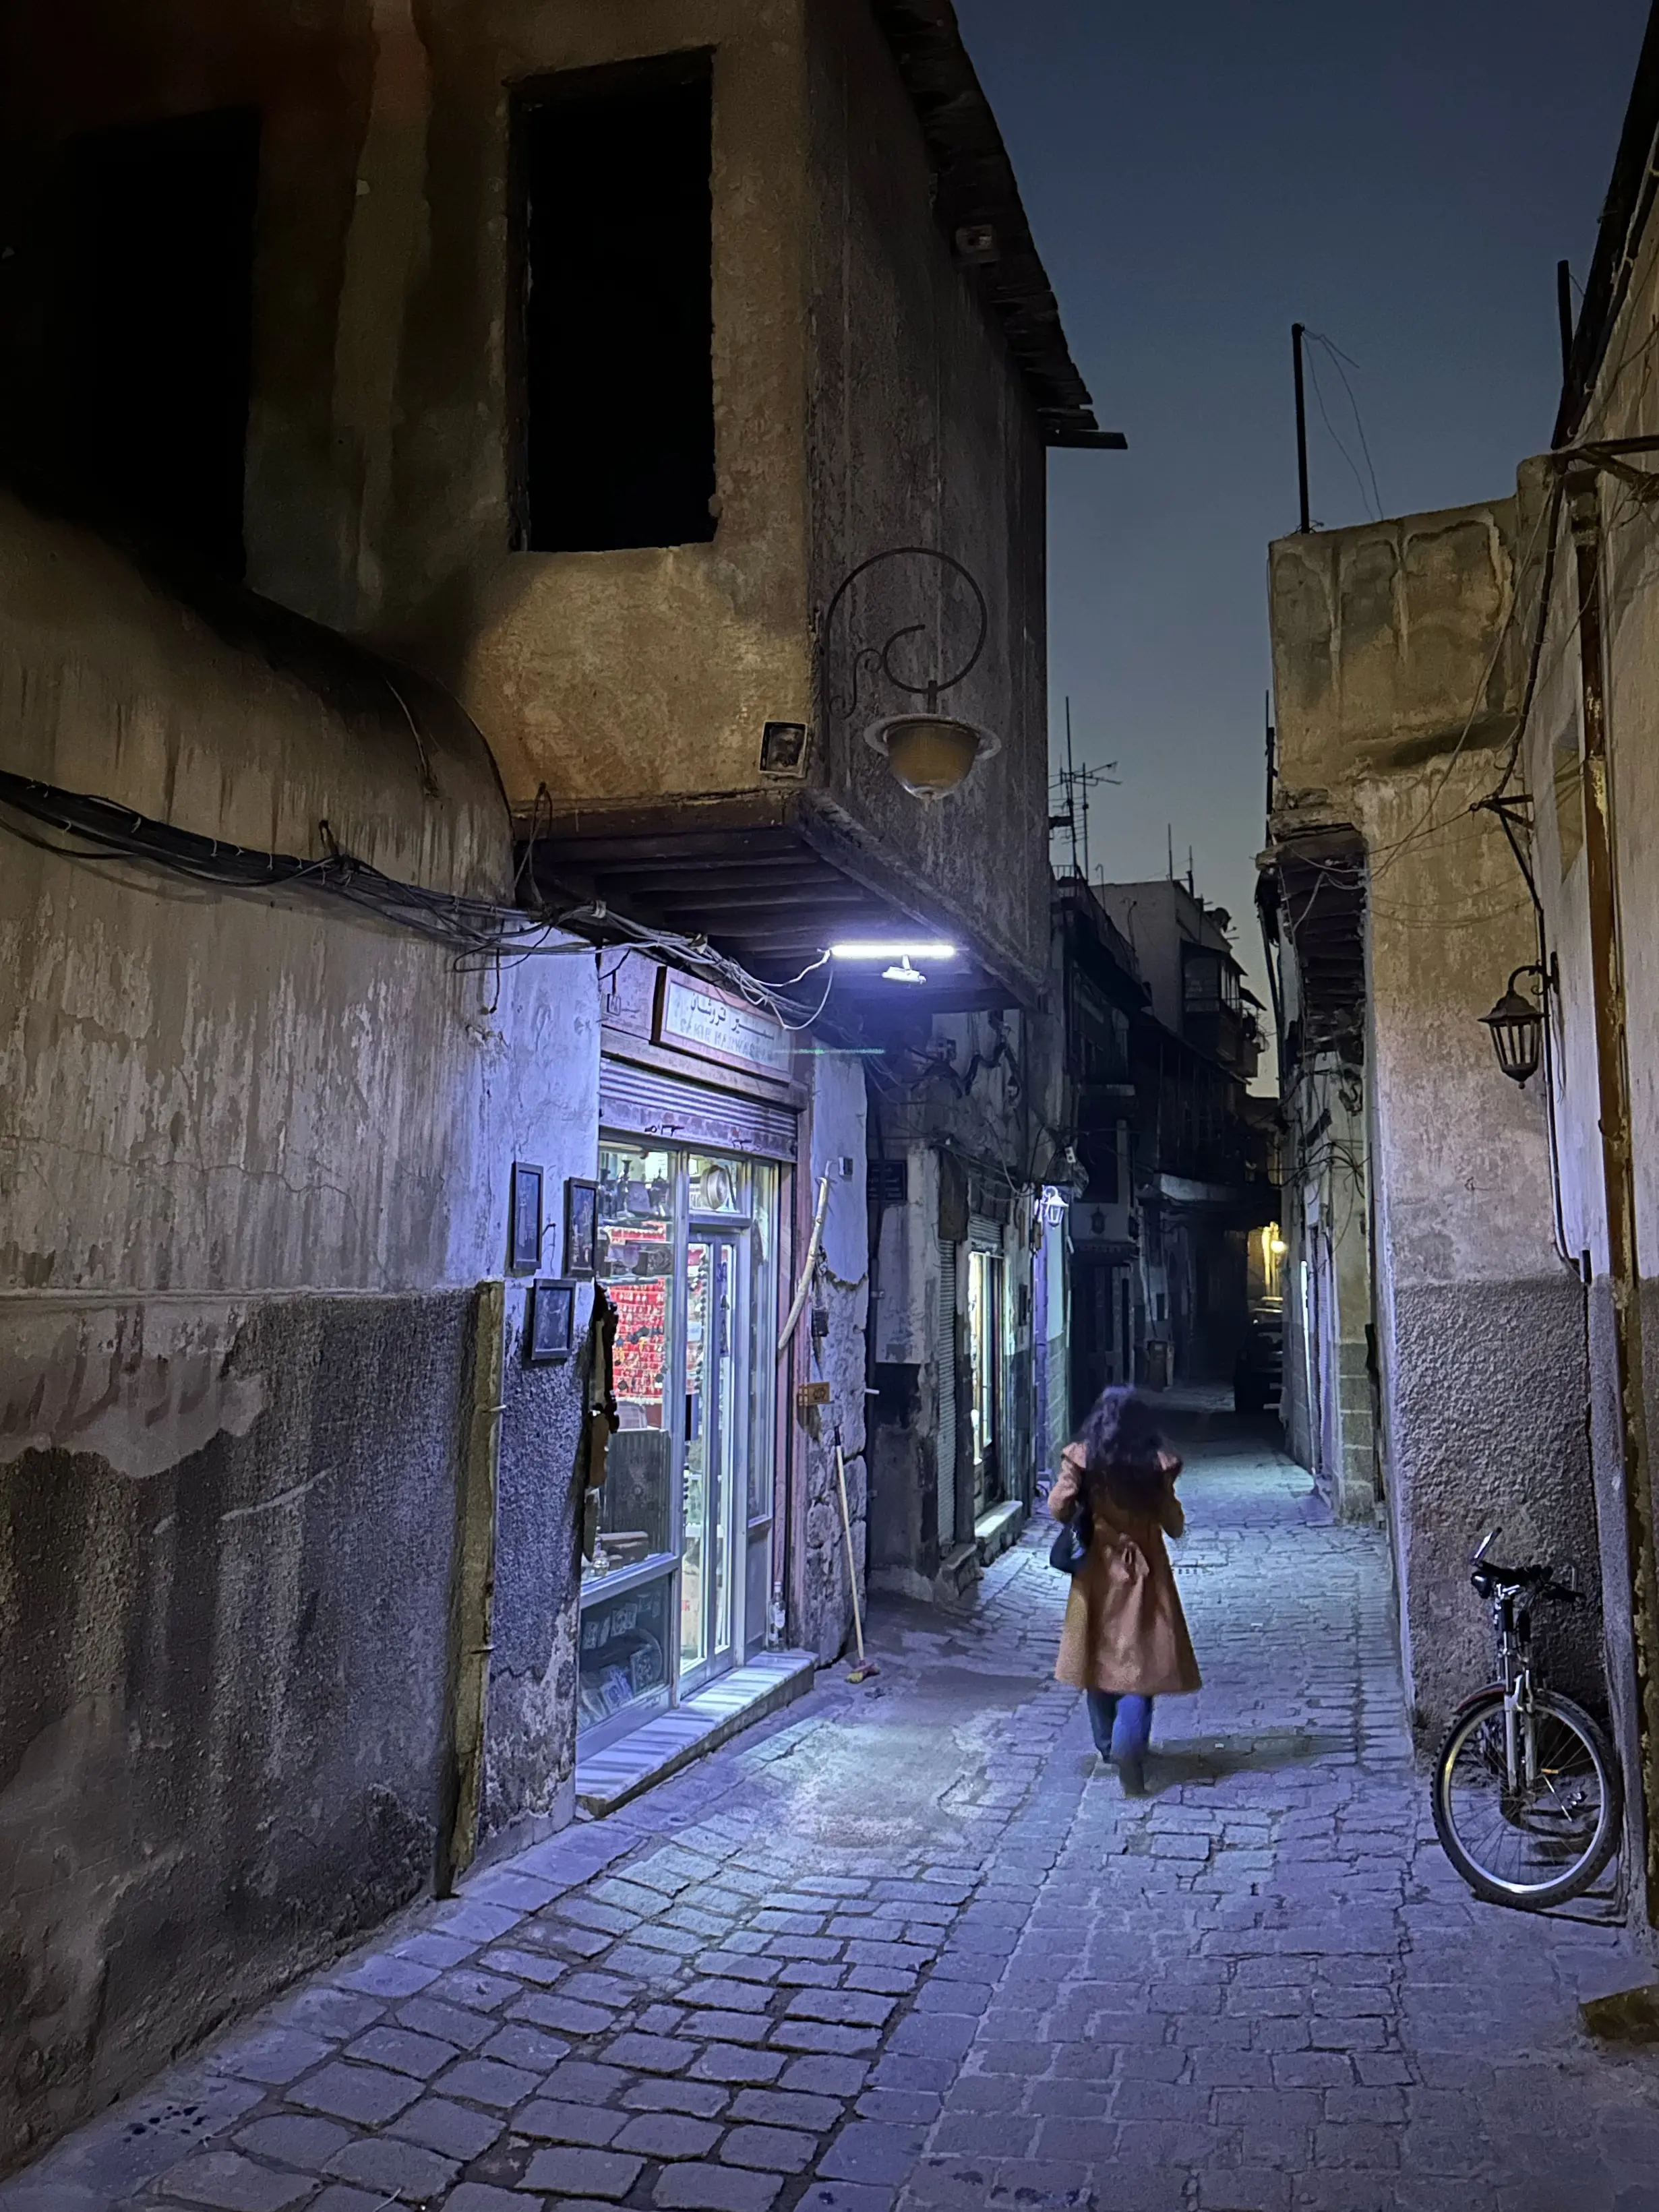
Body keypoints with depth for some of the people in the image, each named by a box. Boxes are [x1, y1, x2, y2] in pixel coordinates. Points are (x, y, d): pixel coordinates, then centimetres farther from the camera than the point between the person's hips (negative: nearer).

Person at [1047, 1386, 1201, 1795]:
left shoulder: (1081, 1458, -8)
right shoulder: (1156, 1462, -9)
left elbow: (1058, 1508, -11)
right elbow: (1174, 1525, -5)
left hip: (1096, 1572, 2)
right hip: (1142, 1572, -2)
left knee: (1100, 1657, 17)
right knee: (1138, 1664, 1)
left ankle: (1108, 1745, 29)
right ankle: (1128, 1746, -16)